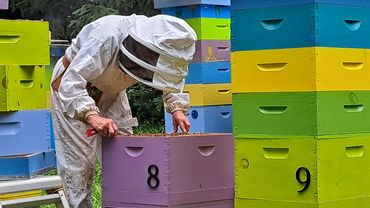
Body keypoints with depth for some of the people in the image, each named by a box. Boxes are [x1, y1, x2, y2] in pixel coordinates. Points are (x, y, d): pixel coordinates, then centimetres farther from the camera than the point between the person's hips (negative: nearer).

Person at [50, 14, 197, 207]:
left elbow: (172, 74, 2)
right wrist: (92, 116, -56)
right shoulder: (108, 38, -40)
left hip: (111, 90, 6)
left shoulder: (162, 44, -20)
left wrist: (177, 107, -14)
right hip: (73, 89, -6)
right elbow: (71, 83, -42)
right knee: (78, 158, -11)